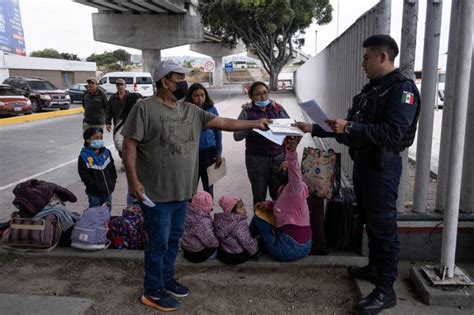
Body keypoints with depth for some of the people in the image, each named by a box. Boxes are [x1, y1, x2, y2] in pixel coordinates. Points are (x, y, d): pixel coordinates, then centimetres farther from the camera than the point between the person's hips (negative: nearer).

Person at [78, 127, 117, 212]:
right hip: (94, 193, -4)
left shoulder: (106, 152, 5)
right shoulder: (83, 156, -10)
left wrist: (112, 184, 1)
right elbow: (84, 175, -13)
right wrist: (94, 186, -17)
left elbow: (112, 169, 10)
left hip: (107, 191, 4)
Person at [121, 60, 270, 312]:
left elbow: (222, 123, 9)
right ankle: (153, 292, 22)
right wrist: (133, 180, -18)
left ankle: (167, 278, 39)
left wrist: (254, 124, 6)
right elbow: (129, 144, -12)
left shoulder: (191, 111, 8)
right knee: (159, 243, 4)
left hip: (182, 191, 7)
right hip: (157, 193, -7)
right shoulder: (144, 108, -11)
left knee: (174, 239, 19)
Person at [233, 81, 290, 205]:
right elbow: (237, 136, -9)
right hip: (256, 160, -1)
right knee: (259, 197, 11)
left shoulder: (278, 109, 5)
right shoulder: (247, 112, -2)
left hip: (278, 158, 2)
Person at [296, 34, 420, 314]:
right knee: (370, 221, 19)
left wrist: (350, 128, -26)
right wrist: (315, 129, 10)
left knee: (384, 225, -2)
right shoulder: (370, 89, 15)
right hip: (363, 161, 9)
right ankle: (375, 269, 35)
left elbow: (393, 133, -24)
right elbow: (349, 128, 17)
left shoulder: (402, 89, -12)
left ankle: (386, 289, 9)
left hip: (383, 165, -9)